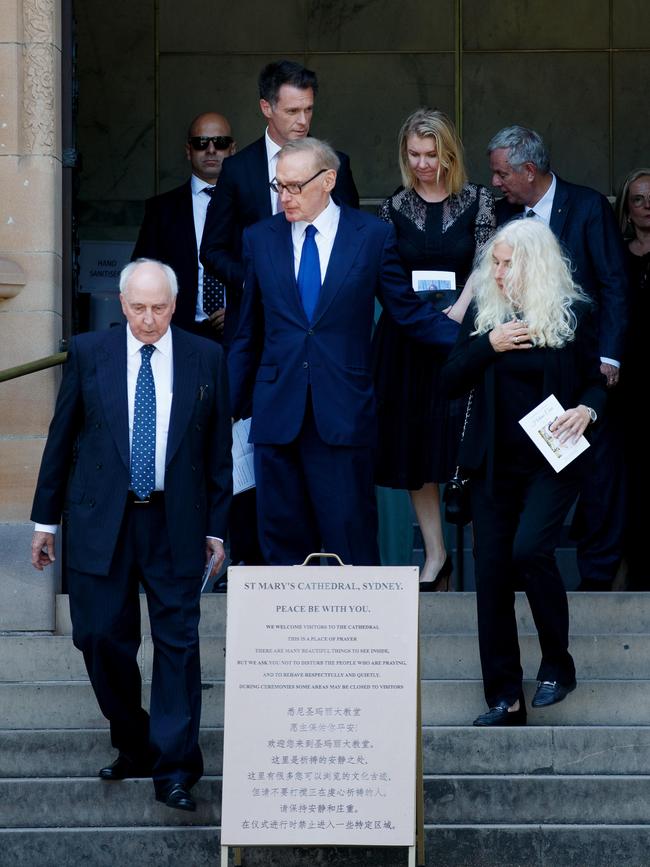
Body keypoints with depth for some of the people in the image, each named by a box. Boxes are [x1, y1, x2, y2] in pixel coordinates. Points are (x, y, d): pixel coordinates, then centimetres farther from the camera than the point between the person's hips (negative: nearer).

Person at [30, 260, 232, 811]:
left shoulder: (205, 358, 2)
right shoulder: (88, 353, 2)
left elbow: (219, 449, 6)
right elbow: (62, 438, 7)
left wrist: (217, 528, 4)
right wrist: (46, 518, 7)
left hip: (175, 522, -1)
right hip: (101, 519, 1)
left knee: (178, 642, -2)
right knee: (102, 639, 2)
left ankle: (174, 769, 3)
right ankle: (134, 746, 23)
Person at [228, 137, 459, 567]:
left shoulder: (373, 235, 2)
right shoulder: (260, 239, 10)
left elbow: (409, 310, 6)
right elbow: (248, 334, 16)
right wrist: (229, 406, 16)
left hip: (343, 414, -2)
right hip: (277, 413, 2)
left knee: (353, 541, -2)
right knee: (284, 539, 4)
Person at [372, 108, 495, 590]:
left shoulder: (477, 201, 2)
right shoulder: (394, 207, 7)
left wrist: (456, 312, -18)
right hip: (408, 338, 2)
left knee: (464, 442, -8)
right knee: (416, 446, 3)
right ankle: (435, 555, 11)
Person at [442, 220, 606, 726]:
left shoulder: (574, 313, -1)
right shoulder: (483, 313, 7)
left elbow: (594, 380, 7)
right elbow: (452, 381, 4)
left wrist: (587, 410, -14)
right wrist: (489, 346, -11)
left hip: (552, 461, -4)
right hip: (494, 463, 4)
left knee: (530, 550, -22)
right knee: (491, 570, 0)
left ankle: (558, 665, 0)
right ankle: (504, 697, 7)